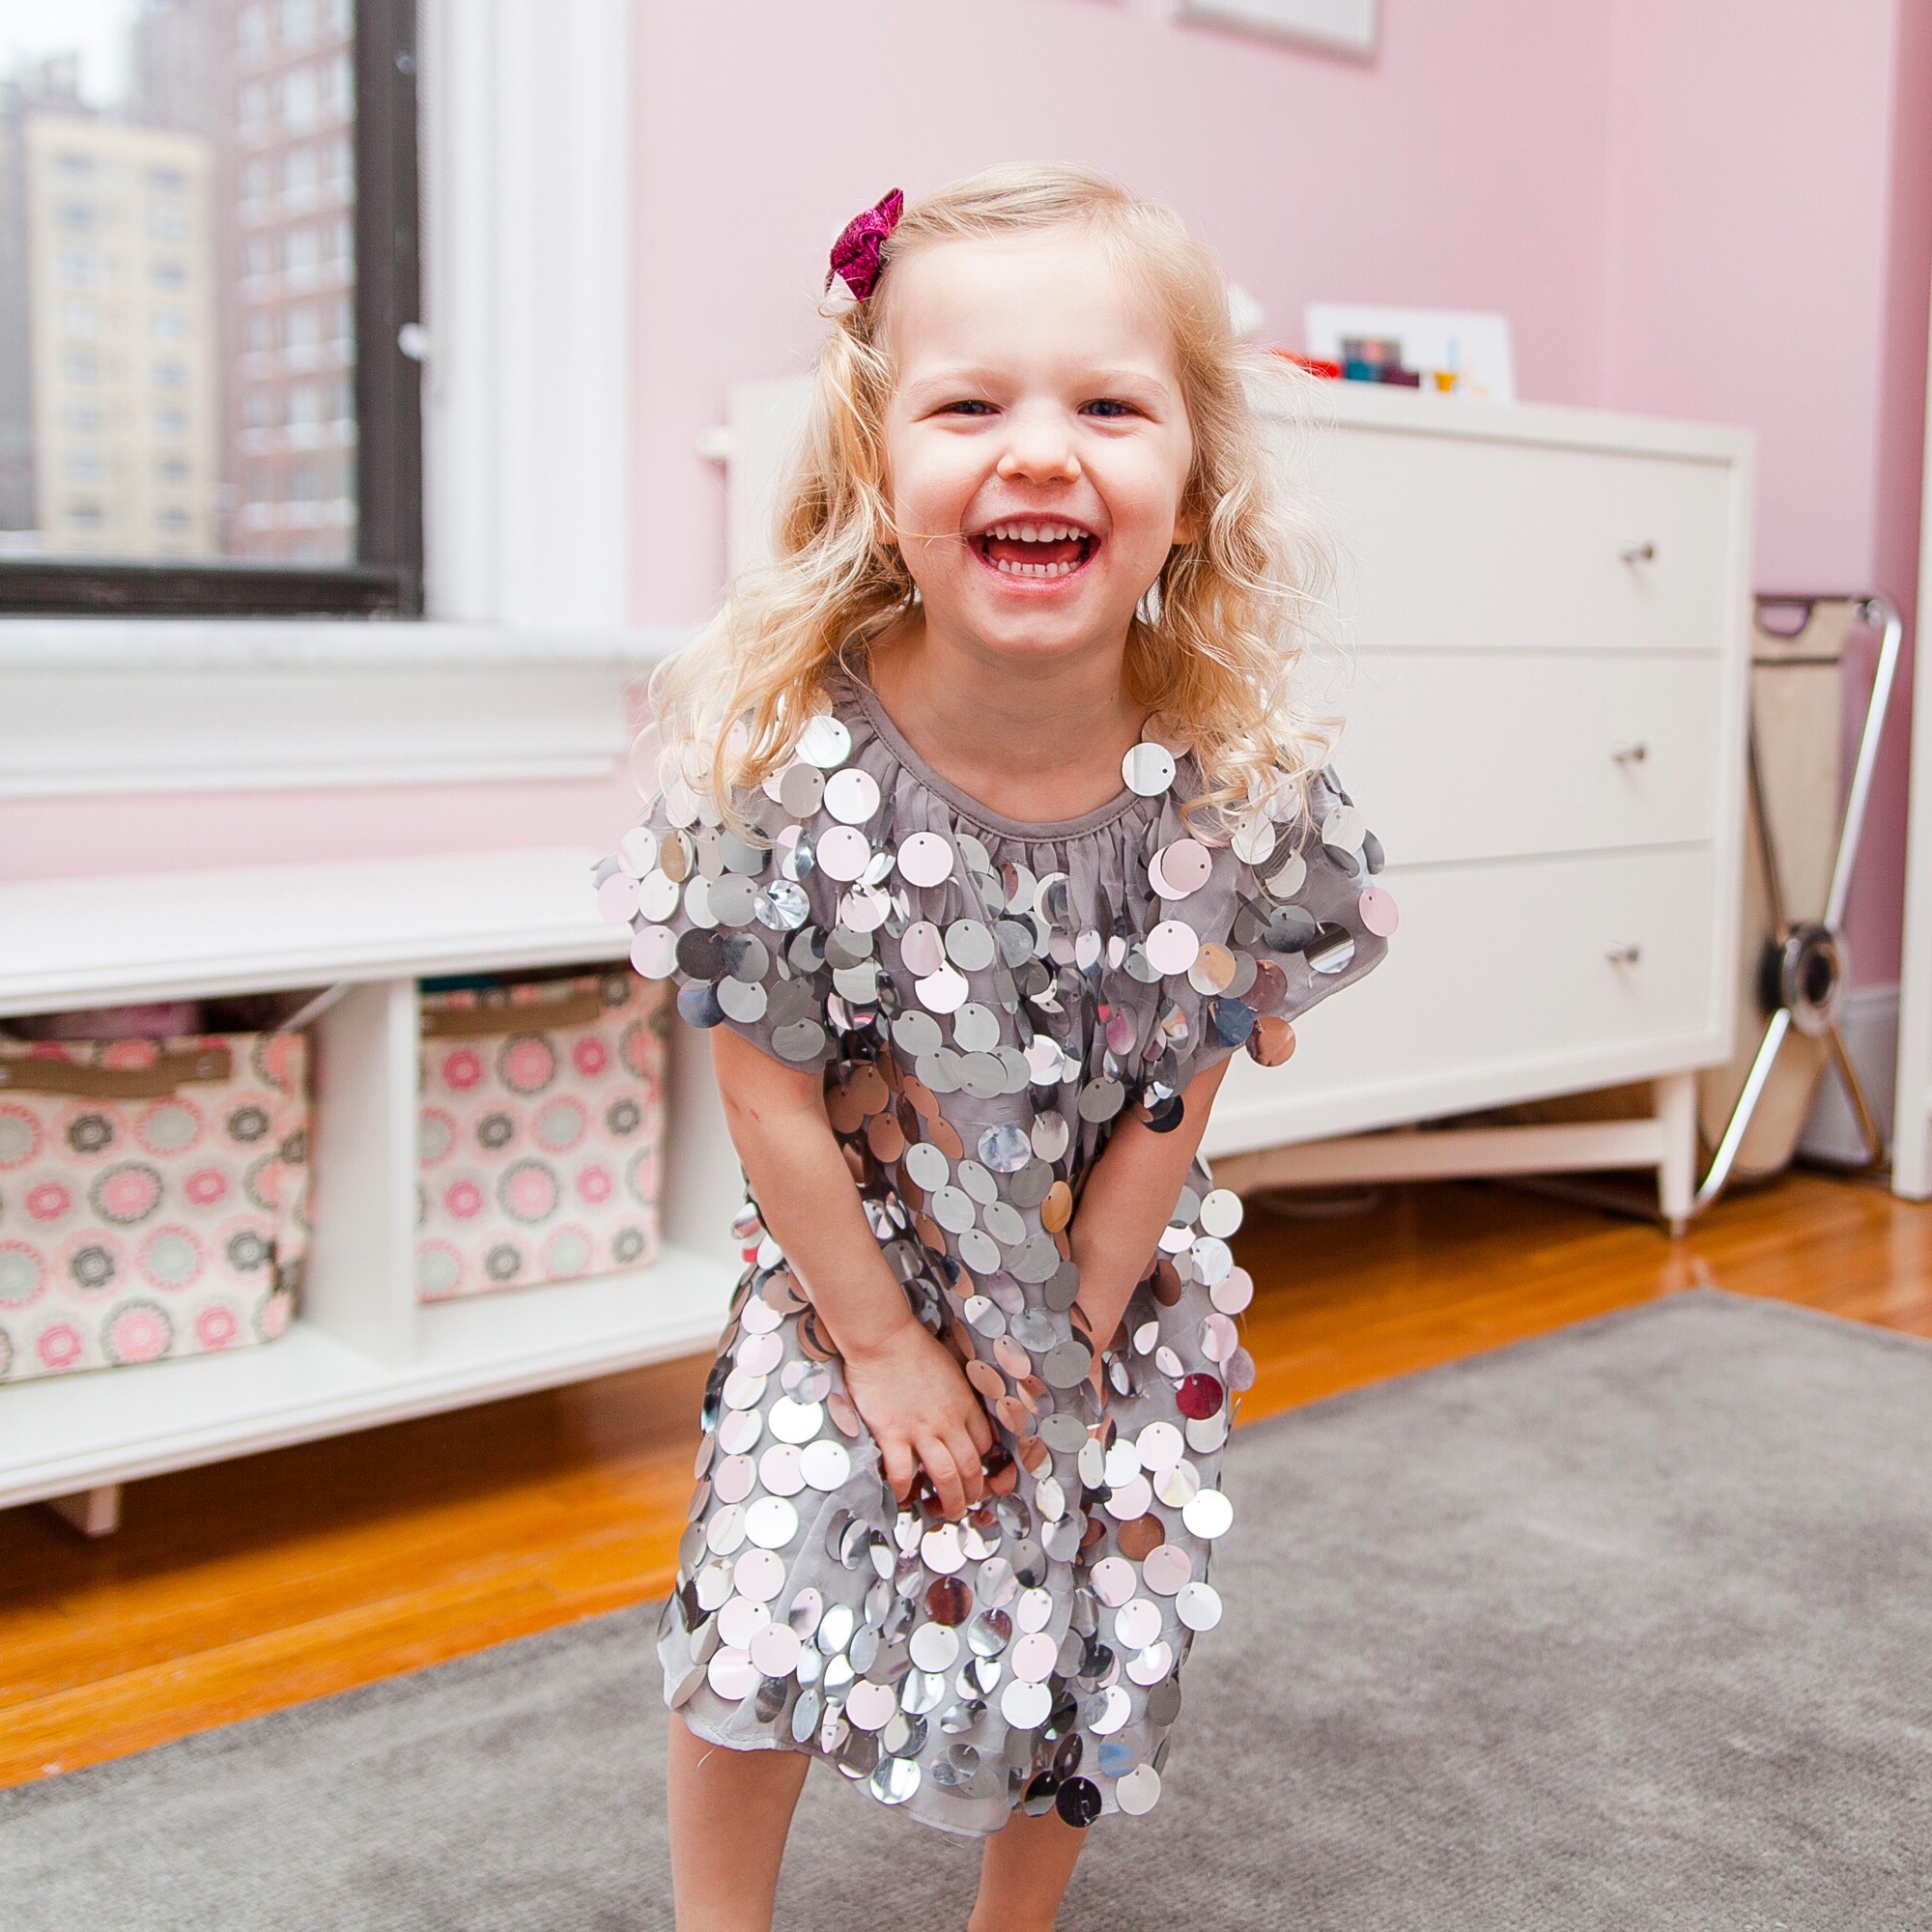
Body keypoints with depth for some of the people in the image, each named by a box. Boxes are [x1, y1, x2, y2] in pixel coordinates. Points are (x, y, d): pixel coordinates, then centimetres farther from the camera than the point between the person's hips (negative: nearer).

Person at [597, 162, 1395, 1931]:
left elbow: (1170, 1109, -12)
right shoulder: (785, 765, -26)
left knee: (1086, 1653, 13)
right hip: (850, 1278, -1)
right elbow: (773, 1099, -16)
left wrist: (1065, 1339, -6)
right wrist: (885, 1342, -9)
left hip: (1119, 1295, 2)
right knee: (759, 1614, 2)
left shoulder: (1247, 781, -23)